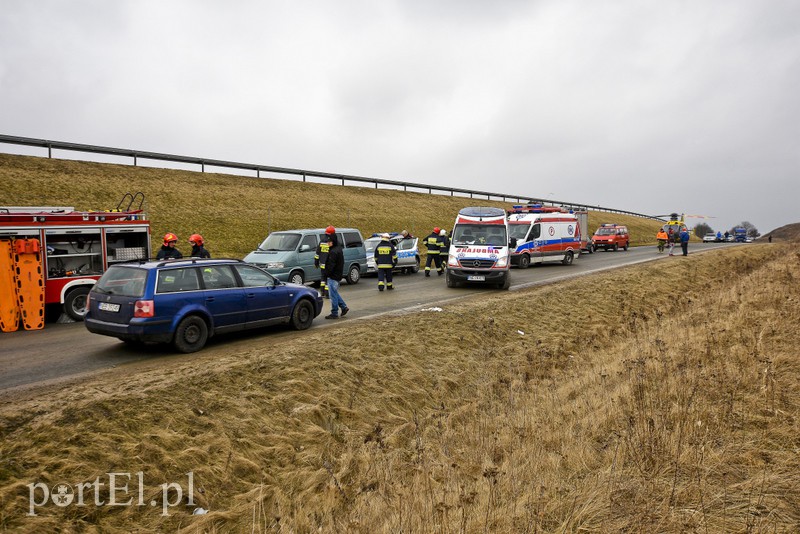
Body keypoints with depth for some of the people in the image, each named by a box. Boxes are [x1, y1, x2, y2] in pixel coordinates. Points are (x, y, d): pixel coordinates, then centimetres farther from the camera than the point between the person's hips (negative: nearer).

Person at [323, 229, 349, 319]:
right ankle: (344, 307, 22)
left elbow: (331, 265, -22)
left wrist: (326, 274, -12)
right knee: (335, 293, 21)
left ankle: (334, 313, 4)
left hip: (333, 276, -10)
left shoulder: (333, 252, -21)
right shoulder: (338, 248, 11)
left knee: (333, 295, -2)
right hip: (338, 275, 10)